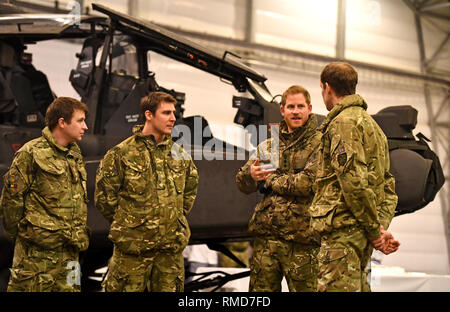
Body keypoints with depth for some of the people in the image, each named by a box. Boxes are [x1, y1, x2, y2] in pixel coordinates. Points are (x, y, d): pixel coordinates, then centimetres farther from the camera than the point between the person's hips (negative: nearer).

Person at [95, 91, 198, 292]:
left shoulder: (179, 154, 9)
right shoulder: (122, 154, -6)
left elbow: (191, 188, 24)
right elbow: (103, 196, -2)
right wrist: (125, 224, 2)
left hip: (172, 246, 5)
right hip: (132, 246, -4)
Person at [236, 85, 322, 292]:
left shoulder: (319, 143, 1)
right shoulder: (268, 146, 17)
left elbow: (309, 182, -14)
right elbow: (242, 183, 12)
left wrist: (270, 180, -2)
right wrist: (250, 175, -13)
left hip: (301, 238, -4)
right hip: (265, 236, 5)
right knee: (261, 290, 6)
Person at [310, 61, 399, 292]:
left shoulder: (343, 121, -8)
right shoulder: (371, 124, 24)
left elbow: (354, 181, -19)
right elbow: (388, 185, 19)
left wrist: (375, 229, -13)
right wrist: (381, 225, 7)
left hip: (342, 229, -10)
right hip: (362, 234, 10)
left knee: (335, 288, -12)